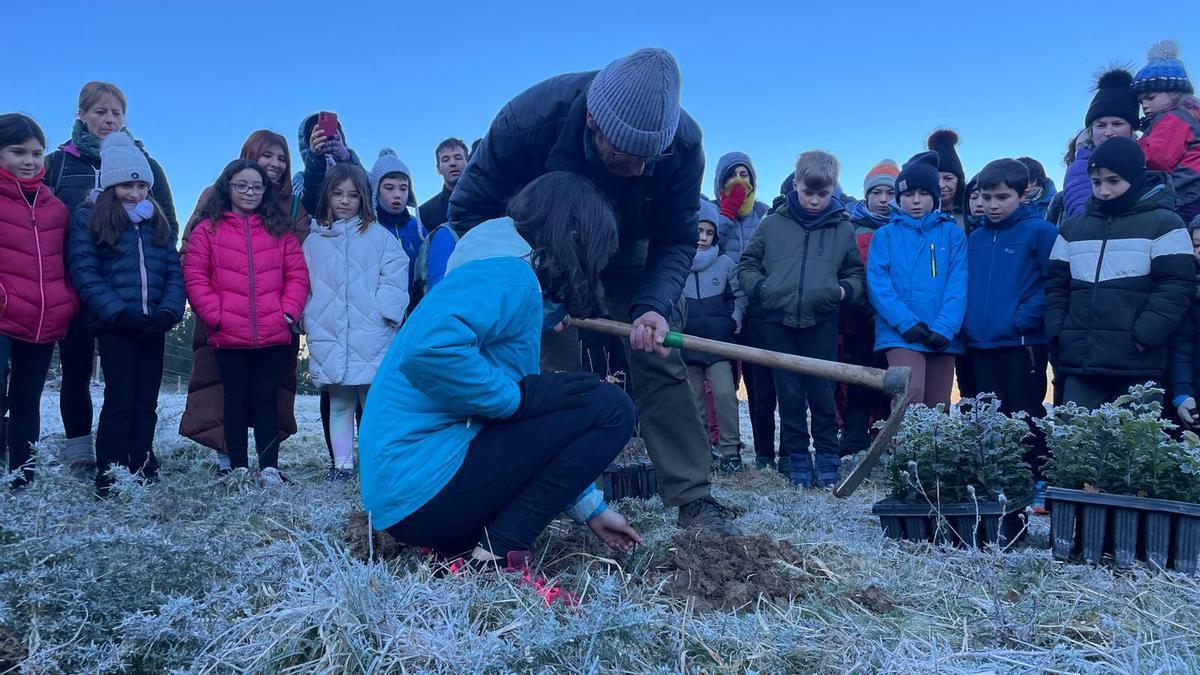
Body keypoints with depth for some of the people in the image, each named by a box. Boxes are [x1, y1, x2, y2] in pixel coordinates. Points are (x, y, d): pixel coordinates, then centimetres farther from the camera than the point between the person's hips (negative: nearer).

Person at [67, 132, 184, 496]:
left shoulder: (158, 222, 15)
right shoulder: (88, 217, 1)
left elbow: (174, 271, 9)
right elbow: (84, 272, -8)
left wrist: (169, 310, -9)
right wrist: (118, 313, -17)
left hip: (153, 326, 4)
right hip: (115, 326, -4)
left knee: (146, 402, 8)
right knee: (119, 401, -4)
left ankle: (143, 472, 16)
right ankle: (109, 479, 3)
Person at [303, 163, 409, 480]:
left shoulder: (378, 235, 6)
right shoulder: (314, 241, 12)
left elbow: (396, 274, -1)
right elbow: (304, 284, 11)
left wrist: (382, 311, -9)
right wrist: (311, 322, 0)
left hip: (372, 337, -2)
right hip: (329, 339, 2)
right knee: (338, 403, 7)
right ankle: (342, 463, 13)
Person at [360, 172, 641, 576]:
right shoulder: (510, 271, -12)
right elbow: (426, 347, -32)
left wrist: (590, 509, 22)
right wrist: (521, 395, -17)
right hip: (424, 485, -10)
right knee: (608, 408, -7)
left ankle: (456, 541, 11)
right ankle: (497, 556, -8)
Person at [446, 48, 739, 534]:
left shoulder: (683, 144, -31)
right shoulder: (531, 117, -36)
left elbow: (676, 241, -19)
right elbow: (469, 209, -24)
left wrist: (653, 304, -39)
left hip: (628, 253, 1)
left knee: (659, 359, -7)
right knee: (551, 366, -9)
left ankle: (694, 499, -1)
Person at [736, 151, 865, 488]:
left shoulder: (842, 228, 8)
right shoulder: (773, 224, 6)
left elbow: (856, 272, 17)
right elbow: (746, 264, 14)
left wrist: (845, 290, -3)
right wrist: (758, 287, -4)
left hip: (822, 322, 0)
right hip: (778, 321, 1)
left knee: (821, 392, 2)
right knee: (790, 394, 6)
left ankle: (828, 457, 15)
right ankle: (798, 459, 17)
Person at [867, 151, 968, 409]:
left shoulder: (952, 234, 10)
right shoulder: (885, 235, 7)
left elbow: (958, 284, 0)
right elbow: (878, 283, -3)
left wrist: (945, 327, -14)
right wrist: (906, 322, -16)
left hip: (942, 337, 2)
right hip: (900, 335, -2)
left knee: (938, 407, 8)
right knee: (910, 397, -20)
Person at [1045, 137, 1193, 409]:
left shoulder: (1165, 225, 3)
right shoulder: (1072, 228, 17)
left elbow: (1174, 288, -6)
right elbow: (1056, 285, 17)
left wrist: (1143, 337, -15)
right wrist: (1058, 333, 3)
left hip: (1137, 368, -4)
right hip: (1079, 363, 4)